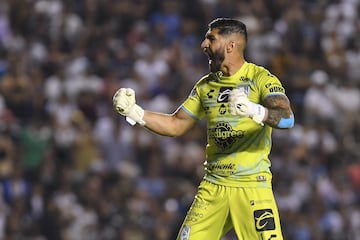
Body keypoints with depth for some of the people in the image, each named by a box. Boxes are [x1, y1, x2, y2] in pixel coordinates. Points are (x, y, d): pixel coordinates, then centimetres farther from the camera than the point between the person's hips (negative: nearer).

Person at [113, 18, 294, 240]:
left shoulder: (261, 78, -7)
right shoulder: (206, 85, 14)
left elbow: (287, 118, -23)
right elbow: (175, 125, 19)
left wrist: (253, 110, -42)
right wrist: (134, 112, 7)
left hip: (252, 187, -6)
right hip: (213, 187, 6)